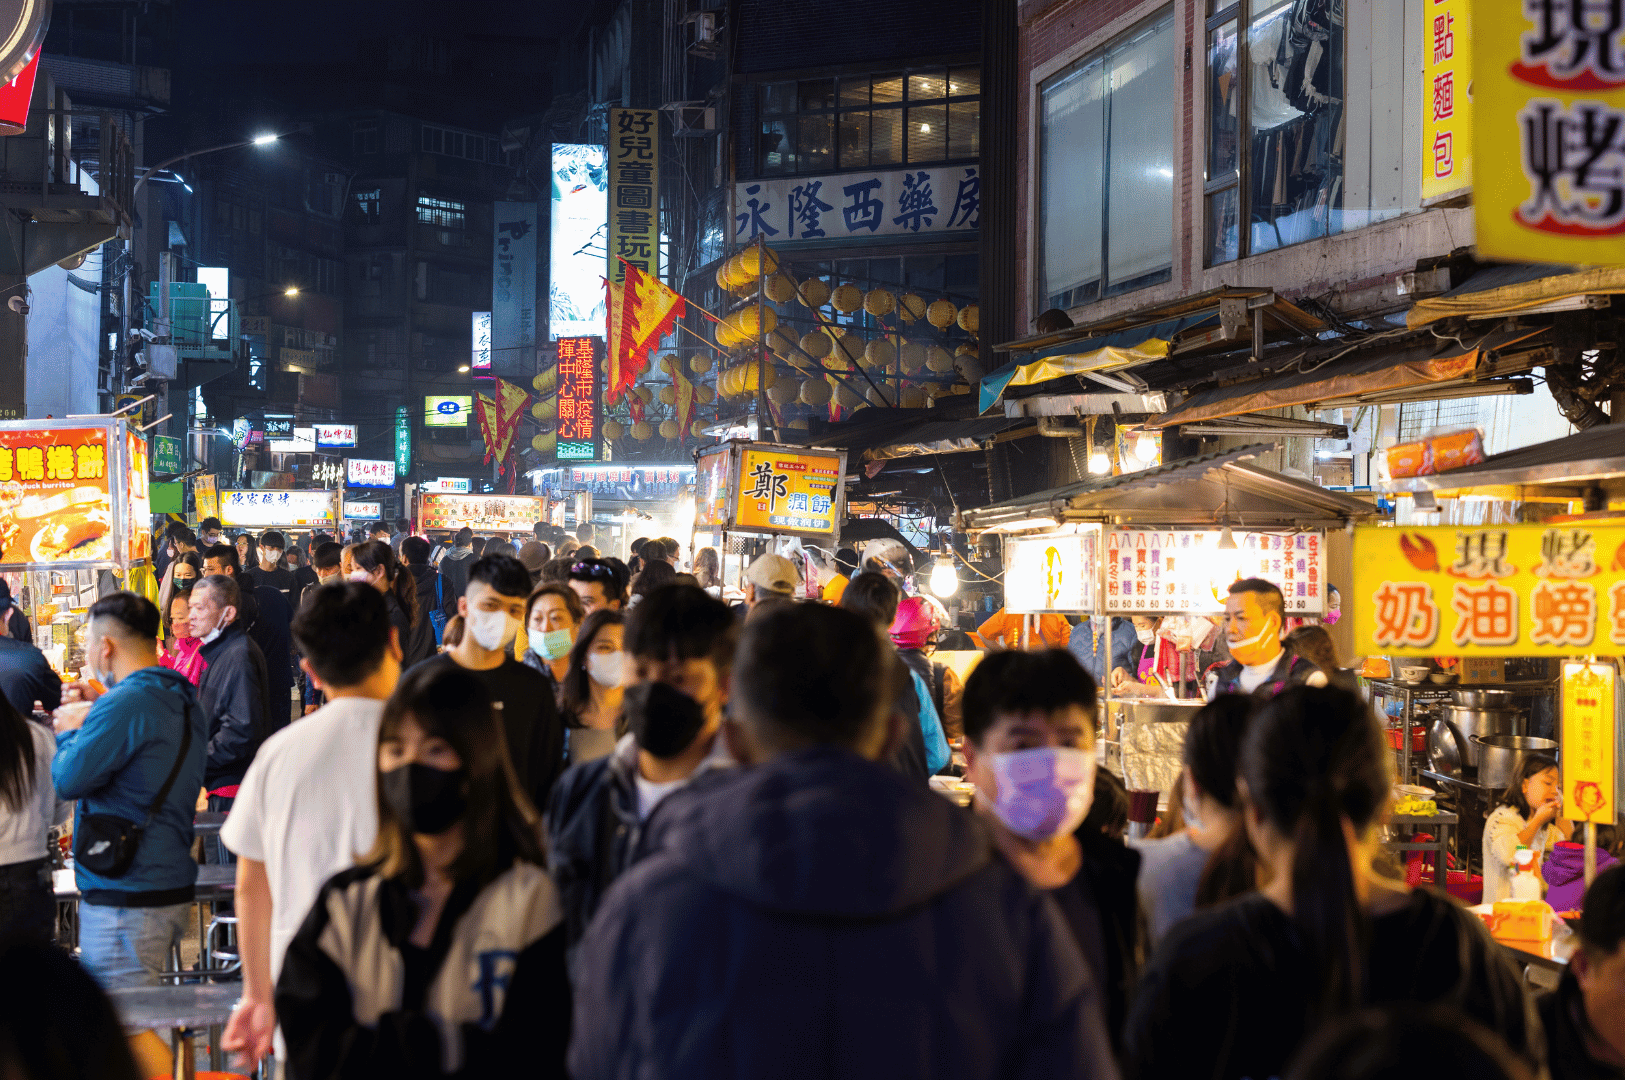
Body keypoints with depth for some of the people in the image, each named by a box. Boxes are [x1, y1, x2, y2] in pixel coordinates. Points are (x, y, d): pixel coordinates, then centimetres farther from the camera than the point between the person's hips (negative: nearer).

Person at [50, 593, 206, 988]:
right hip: (174, 890, 10)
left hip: (125, 901, -10)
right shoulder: (184, 700, 13)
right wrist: (92, 719, 16)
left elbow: (68, 780, -15)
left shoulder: (126, 703, -17)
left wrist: (70, 732, 3)